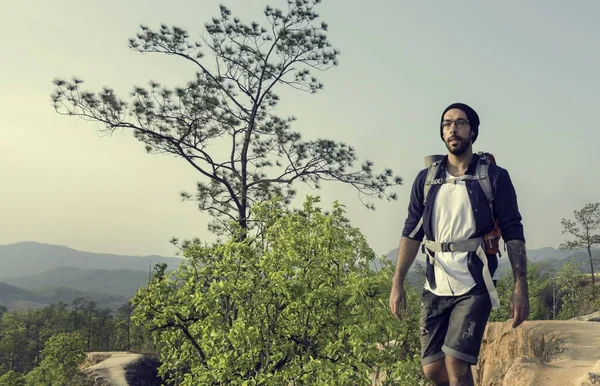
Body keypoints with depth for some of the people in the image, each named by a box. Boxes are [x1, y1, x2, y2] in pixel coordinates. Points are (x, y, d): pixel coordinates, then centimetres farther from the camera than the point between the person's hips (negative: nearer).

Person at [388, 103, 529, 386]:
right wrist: (397, 283, -2)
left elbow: (513, 233, -2)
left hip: (475, 286, -3)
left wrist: (521, 287, -11)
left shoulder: (494, 177, -1)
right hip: (435, 287, 4)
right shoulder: (426, 179, 8)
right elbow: (412, 233, 6)